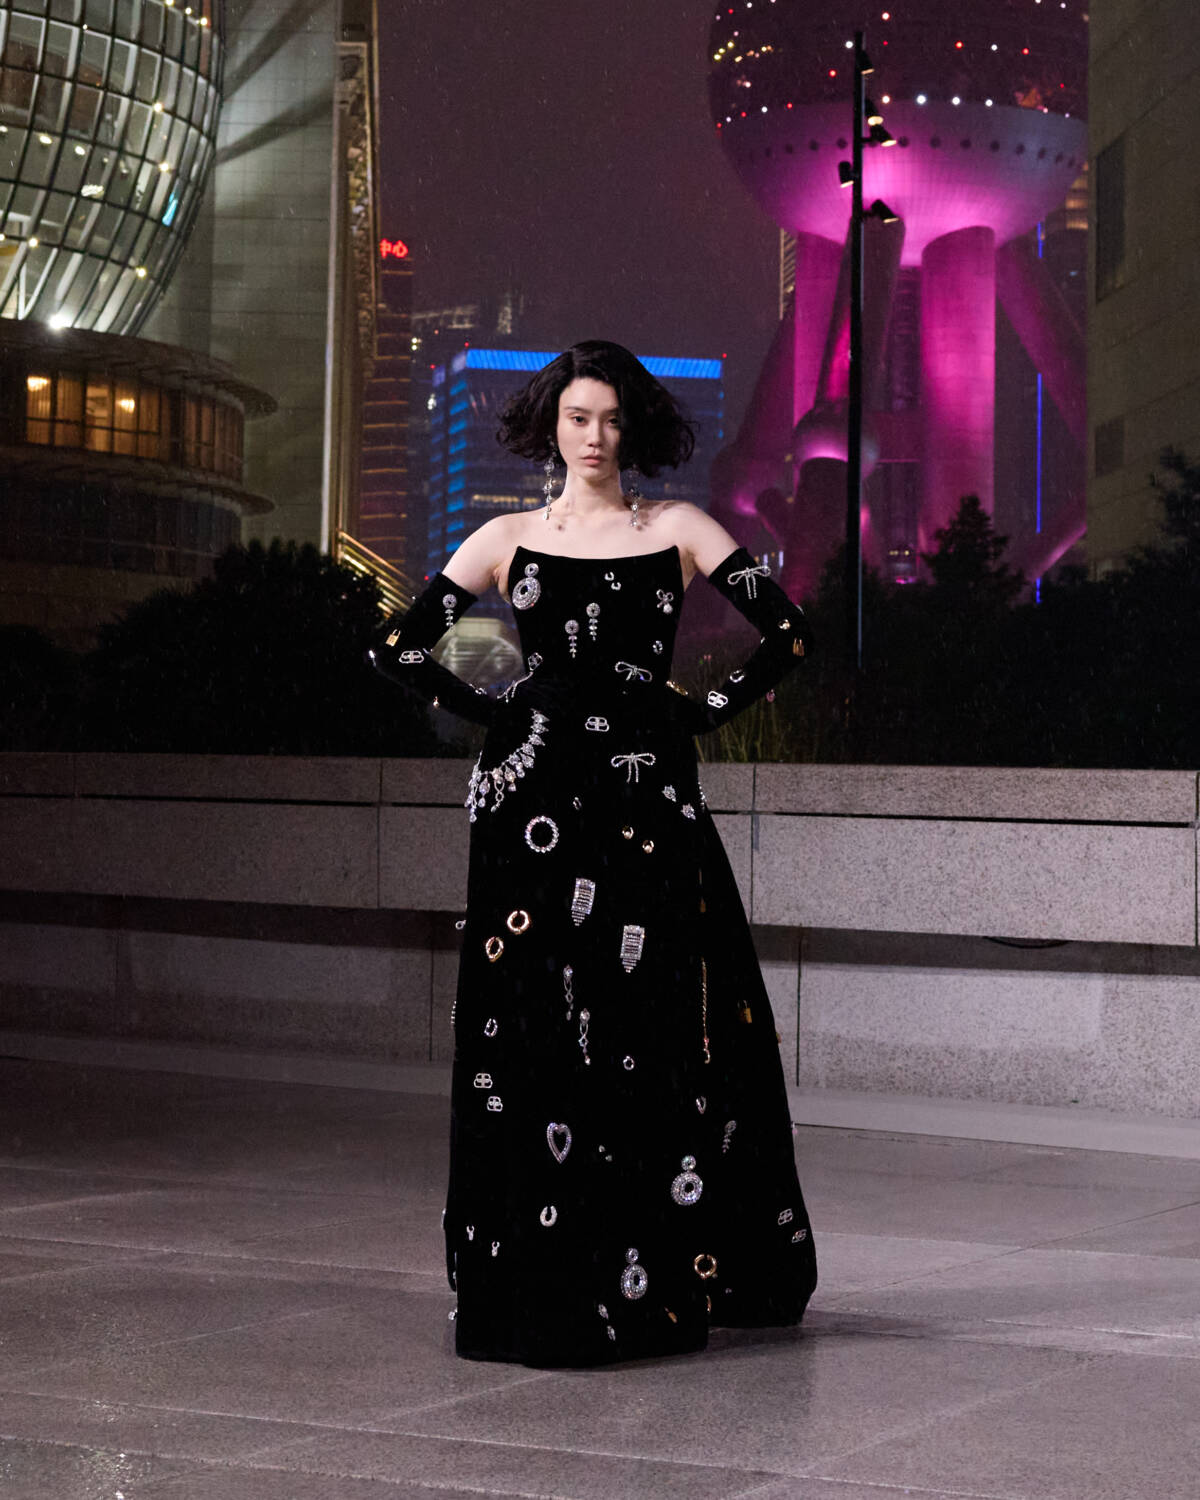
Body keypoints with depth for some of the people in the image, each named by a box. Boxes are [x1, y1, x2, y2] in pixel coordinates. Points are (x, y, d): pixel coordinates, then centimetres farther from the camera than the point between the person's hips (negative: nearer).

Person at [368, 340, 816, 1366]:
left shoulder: (678, 531, 9)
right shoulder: (509, 540, 10)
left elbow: (789, 631, 5)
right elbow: (400, 647, 10)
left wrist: (707, 711, 2)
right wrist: (494, 713, 5)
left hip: (649, 802, 0)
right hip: (537, 807, 0)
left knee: (661, 1032, -2)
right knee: (537, 1038, -2)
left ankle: (666, 1273, 8)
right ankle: (546, 1280, 4)